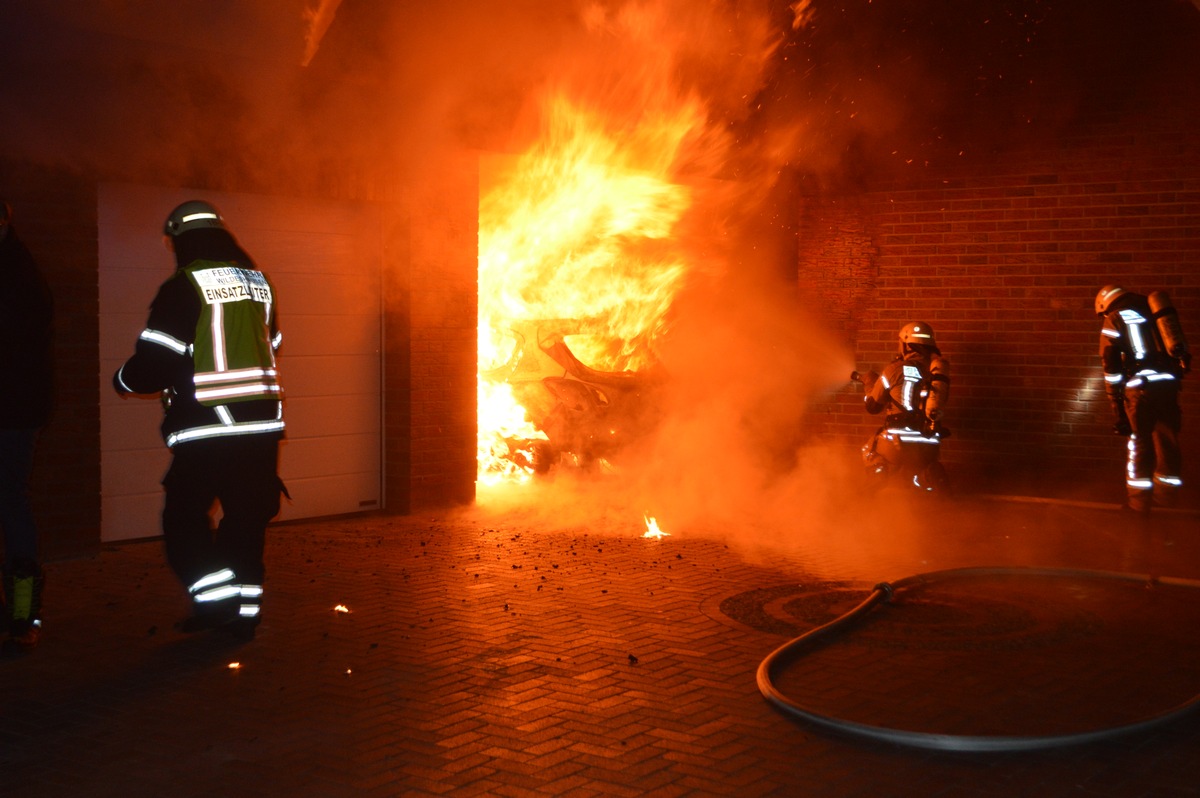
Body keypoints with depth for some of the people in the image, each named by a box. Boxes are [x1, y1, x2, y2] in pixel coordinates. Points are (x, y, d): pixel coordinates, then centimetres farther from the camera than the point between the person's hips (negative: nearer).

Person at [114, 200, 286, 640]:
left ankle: (214, 597, -1)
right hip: (262, 422, 6)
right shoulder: (259, 283, 12)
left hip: (206, 428, -6)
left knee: (185, 514, 8)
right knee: (246, 516, 12)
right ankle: (244, 609, 16)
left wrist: (123, 380, 11)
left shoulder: (182, 287, -8)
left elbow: (155, 364, -11)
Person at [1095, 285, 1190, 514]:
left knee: (1140, 442, 8)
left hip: (1141, 386, -4)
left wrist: (1116, 407, 0)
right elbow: (1181, 347, 17)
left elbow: (1111, 367, -2)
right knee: (1167, 440, 15)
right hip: (1169, 383, 4)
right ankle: (1166, 495, 25)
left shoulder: (1113, 321, 4)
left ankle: (1139, 499, 13)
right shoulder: (1155, 308, 19)